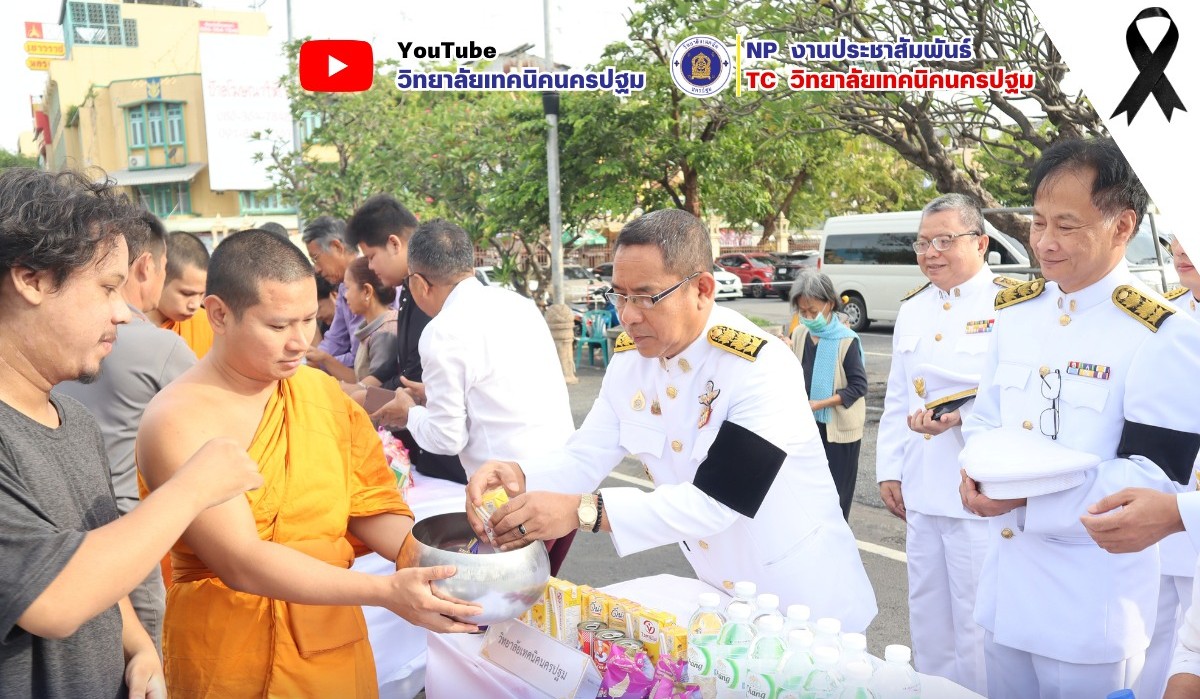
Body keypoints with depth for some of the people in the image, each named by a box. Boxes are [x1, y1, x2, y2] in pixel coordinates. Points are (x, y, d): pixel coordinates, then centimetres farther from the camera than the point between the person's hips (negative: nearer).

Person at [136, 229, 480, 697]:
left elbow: (372, 509, 1)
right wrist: (387, 592, -31)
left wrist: (437, 563, -18)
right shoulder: (177, 421, -16)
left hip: (339, 648, 5)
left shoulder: (324, 392, 0)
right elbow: (241, 562, -24)